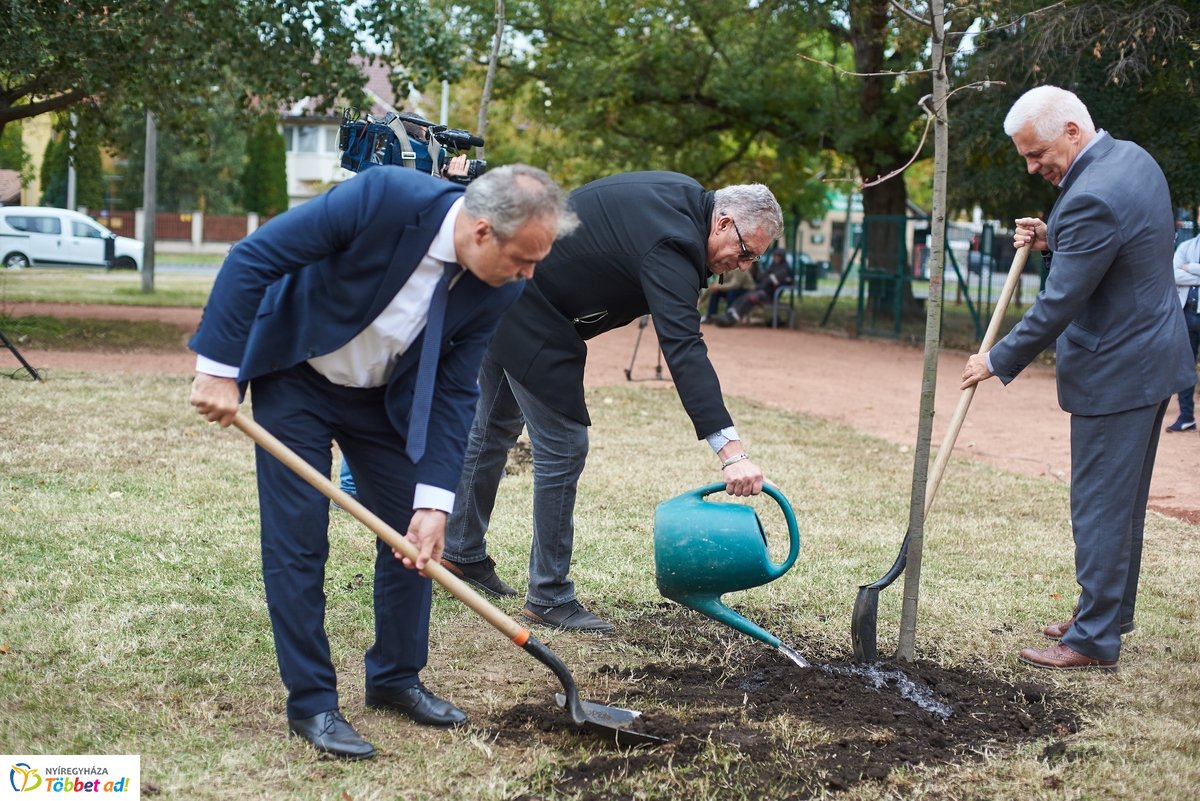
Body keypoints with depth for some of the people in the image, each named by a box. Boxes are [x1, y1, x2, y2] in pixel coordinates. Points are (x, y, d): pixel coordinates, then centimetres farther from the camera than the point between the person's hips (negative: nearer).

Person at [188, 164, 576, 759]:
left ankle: (396, 677, 24)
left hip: (383, 395, 5)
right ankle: (311, 702, 6)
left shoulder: (498, 289, -18)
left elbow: (453, 392, -10)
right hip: (293, 377, -5)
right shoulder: (384, 196, -34)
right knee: (298, 539, -6)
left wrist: (435, 500, -18)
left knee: (417, 534, 5)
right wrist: (219, 369, -27)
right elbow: (252, 257, -28)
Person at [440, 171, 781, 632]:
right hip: (530, 316, -11)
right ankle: (549, 597, 2)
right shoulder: (670, 246, -25)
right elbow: (684, 351, -35)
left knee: (497, 426, 22)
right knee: (563, 447, -7)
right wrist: (731, 451, -41)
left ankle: (462, 552, 37)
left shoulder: (682, 197, 4)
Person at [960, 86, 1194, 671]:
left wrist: (997, 361, -11)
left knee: (1100, 507, -2)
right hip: (1151, 356, 10)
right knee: (1124, 502, 18)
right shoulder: (1133, 158, 7)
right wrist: (1052, 241, 4)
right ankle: (1111, 612, 30)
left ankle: (1095, 639, 5)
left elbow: (1058, 305, -22)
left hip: (1116, 372, -10)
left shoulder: (1092, 197, -25)